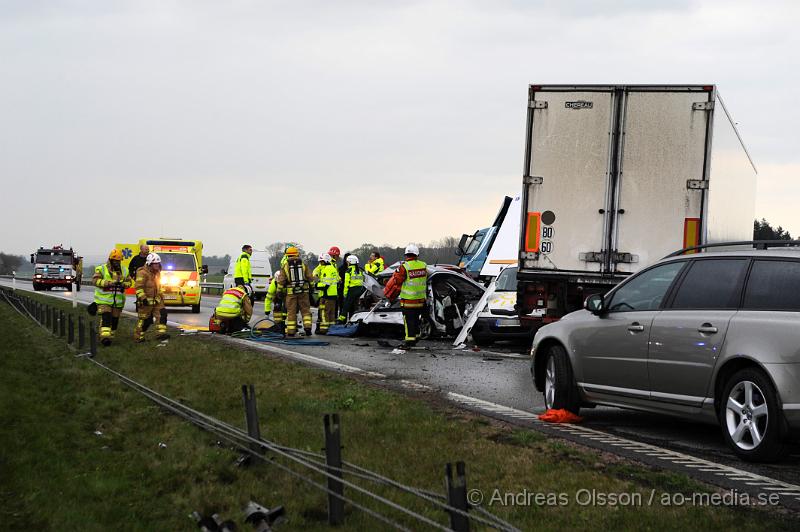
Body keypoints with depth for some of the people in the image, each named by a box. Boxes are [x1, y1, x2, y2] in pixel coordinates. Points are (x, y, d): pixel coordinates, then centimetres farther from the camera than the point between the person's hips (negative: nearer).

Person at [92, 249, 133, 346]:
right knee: (106, 318, -18)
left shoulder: (124, 270, 11)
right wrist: (109, 283, -25)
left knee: (115, 319, 9)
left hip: (118, 300, 5)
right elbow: (95, 280, -15)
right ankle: (104, 336, -26)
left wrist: (123, 284, -11)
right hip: (104, 299, -5)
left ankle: (110, 336, 23)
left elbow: (129, 282, 14)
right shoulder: (101, 269, -4)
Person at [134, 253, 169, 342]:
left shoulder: (156, 273, 14)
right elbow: (138, 287, -21)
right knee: (145, 319, -2)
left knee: (162, 313, -7)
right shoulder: (143, 273, -15)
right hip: (146, 301, -8)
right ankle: (138, 337, 11)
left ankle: (160, 332, -9)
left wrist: (161, 296, 25)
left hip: (156, 300, 8)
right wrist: (143, 298, -28)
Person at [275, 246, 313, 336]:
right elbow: (310, 278, 7)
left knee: (291, 312, 3)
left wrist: (279, 291, 6)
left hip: (291, 292, -1)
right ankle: (307, 327, 0)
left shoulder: (285, 267, -2)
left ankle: (291, 331, 3)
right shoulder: (303, 265, 3)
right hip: (303, 291, 1)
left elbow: (281, 281, -2)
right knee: (305, 310, 9)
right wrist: (311, 288, 18)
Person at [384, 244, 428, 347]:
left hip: (408, 300, -5)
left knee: (409, 320, 1)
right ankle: (416, 336, 27)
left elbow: (395, 282, -9)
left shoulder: (404, 267, -16)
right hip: (421, 300, 5)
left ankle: (410, 339, 0)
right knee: (416, 319, 19)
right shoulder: (424, 266, 1)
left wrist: (387, 293, 6)